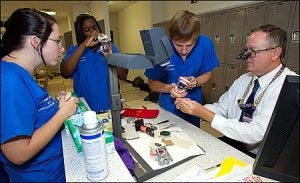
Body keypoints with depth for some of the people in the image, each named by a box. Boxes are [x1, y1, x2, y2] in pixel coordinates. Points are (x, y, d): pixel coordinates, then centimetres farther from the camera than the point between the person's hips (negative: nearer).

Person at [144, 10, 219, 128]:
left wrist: (196, 82, -26)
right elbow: (152, 83, -15)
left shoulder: (205, 44, -20)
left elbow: (207, 74, -5)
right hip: (169, 107, -1)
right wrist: (169, 88, -34)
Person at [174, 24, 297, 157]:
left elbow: (256, 134, -27)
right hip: (233, 144, 6)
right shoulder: (243, 79, 5)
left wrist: (203, 113, -27)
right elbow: (221, 108, 4)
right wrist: (190, 106, -14)